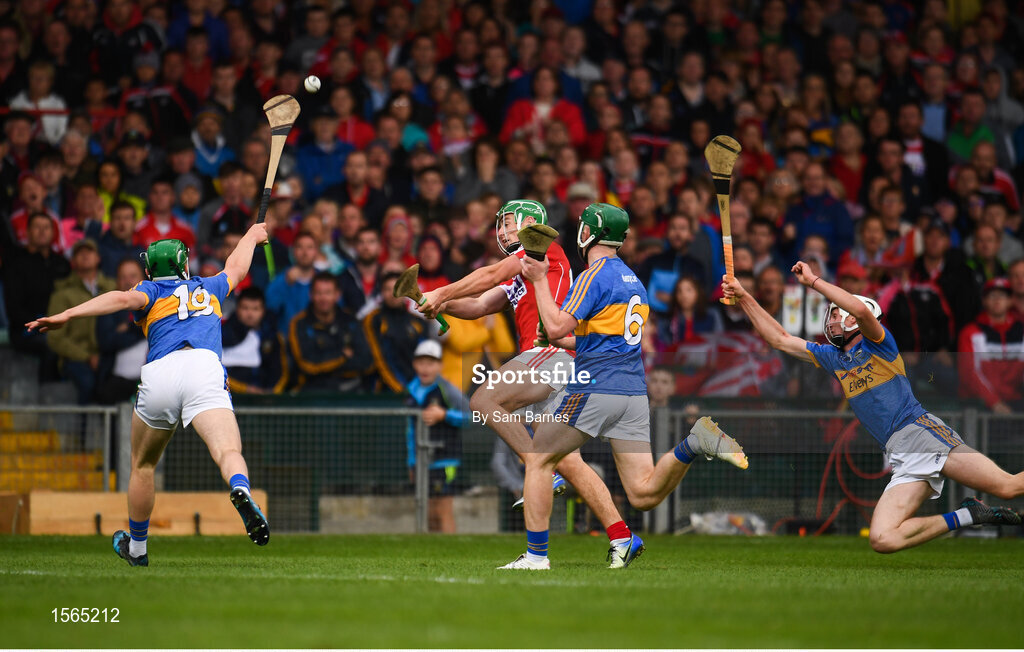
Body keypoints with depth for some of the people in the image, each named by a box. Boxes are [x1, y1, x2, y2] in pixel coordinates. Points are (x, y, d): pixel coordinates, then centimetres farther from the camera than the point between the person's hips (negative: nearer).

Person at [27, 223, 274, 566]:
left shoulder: (151, 292, 23)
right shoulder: (208, 289, 33)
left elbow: (123, 298, -1)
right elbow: (236, 267, 55)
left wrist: (67, 315, -10)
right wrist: (252, 235, 75)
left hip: (159, 374, 0)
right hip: (205, 369, 0)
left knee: (143, 466, 21)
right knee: (228, 451, -20)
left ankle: (136, 547, 32)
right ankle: (241, 490, -55)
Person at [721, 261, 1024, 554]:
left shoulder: (877, 343, 4)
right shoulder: (831, 357, 24)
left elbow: (862, 310, -18)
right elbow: (780, 339, 27)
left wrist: (813, 280, -11)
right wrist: (744, 298, 22)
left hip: (922, 431, -6)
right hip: (902, 460, 6)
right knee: (882, 539, -19)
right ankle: (967, 517, -8)